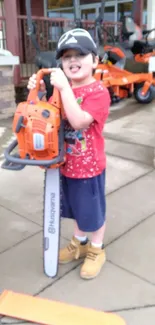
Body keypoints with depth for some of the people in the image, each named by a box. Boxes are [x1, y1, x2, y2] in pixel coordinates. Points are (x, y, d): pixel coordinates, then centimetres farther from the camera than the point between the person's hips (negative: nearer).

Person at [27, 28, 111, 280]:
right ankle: (79, 243, 47)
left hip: (89, 166, -7)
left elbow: (79, 121, -33)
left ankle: (97, 250, 36)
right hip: (67, 164, 7)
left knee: (93, 211, 13)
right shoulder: (63, 89, 3)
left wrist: (64, 87, -34)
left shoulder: (98, 92, -20)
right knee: (77, 209, 24)